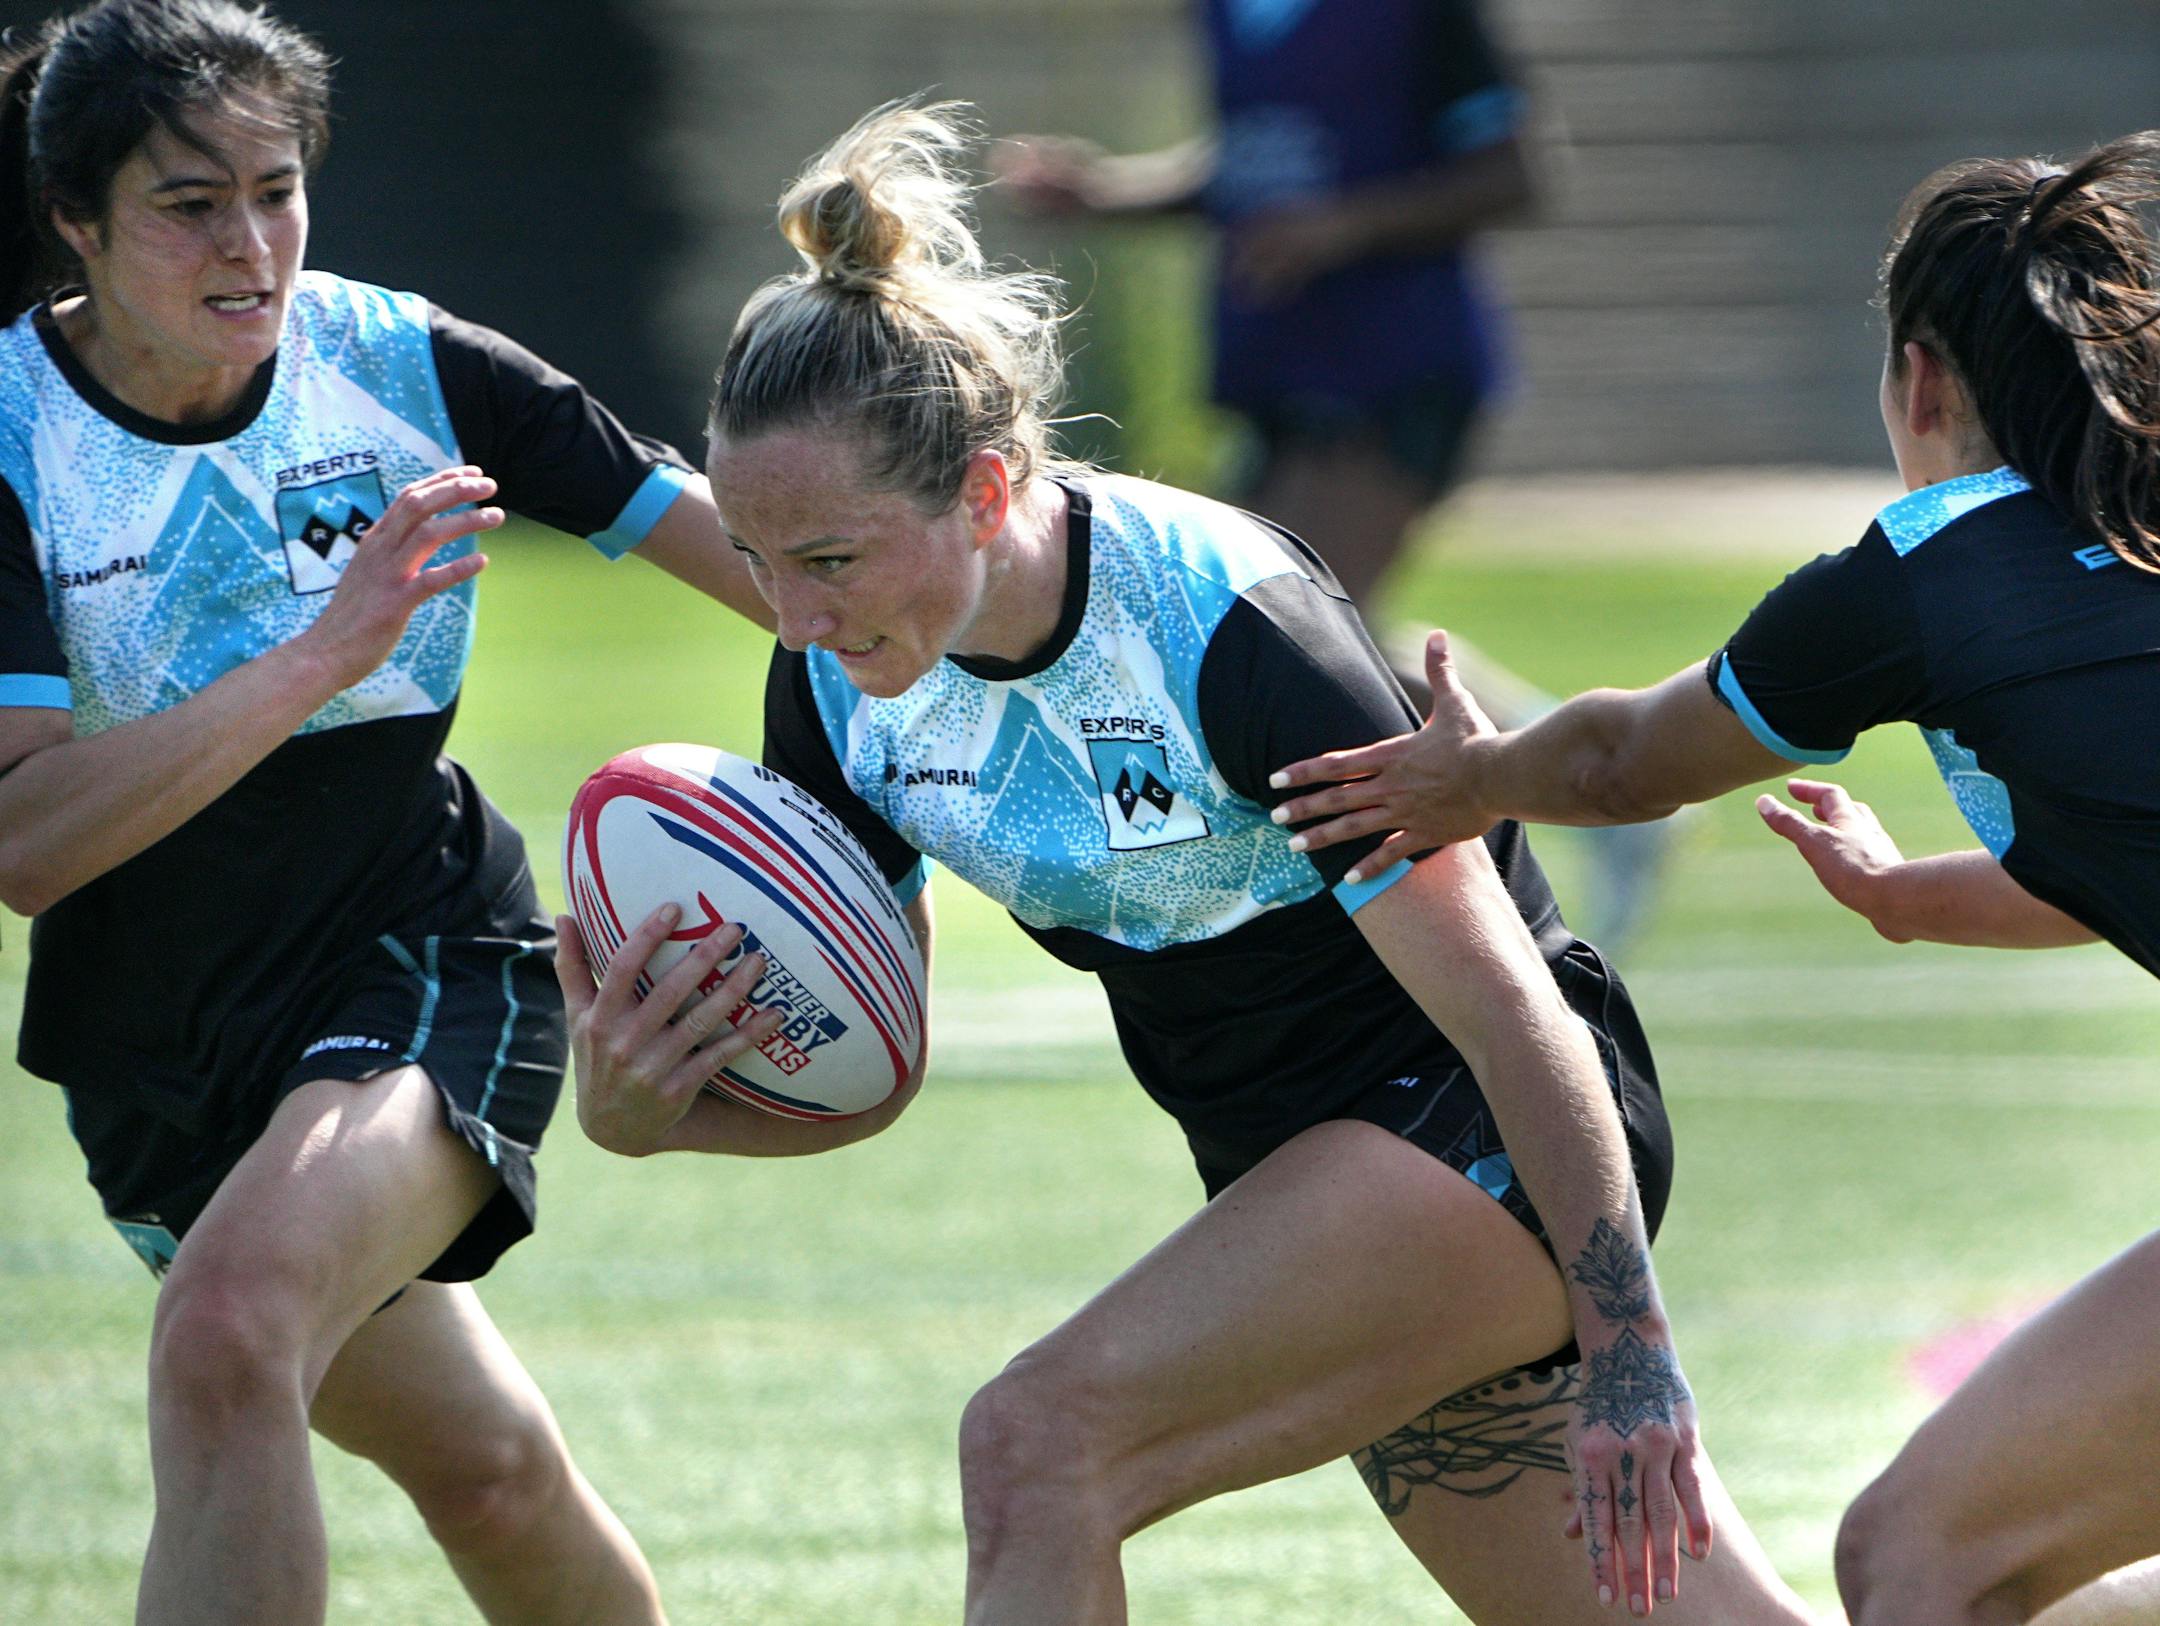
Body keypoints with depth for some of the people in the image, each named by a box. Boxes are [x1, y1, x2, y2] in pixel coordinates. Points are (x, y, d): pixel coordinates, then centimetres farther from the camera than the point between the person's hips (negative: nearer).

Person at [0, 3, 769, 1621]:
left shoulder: (406, 364, -10)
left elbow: (720, 537, -2)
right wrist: (316, 658, -30)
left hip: (424, 961, -2)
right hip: (152, 1046, 2)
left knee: (227, 1333, -30)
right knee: (486, 1471, 13)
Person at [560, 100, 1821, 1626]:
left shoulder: (1220, 625, -28)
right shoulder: (840, 689, -8)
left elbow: (1509, 1014, -23)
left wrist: (1626, 1363, -21)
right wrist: (644, 1109, -19)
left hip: (1495, 1130, -7)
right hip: (1288, 1159, 7)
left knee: (1040, 1446, -23)